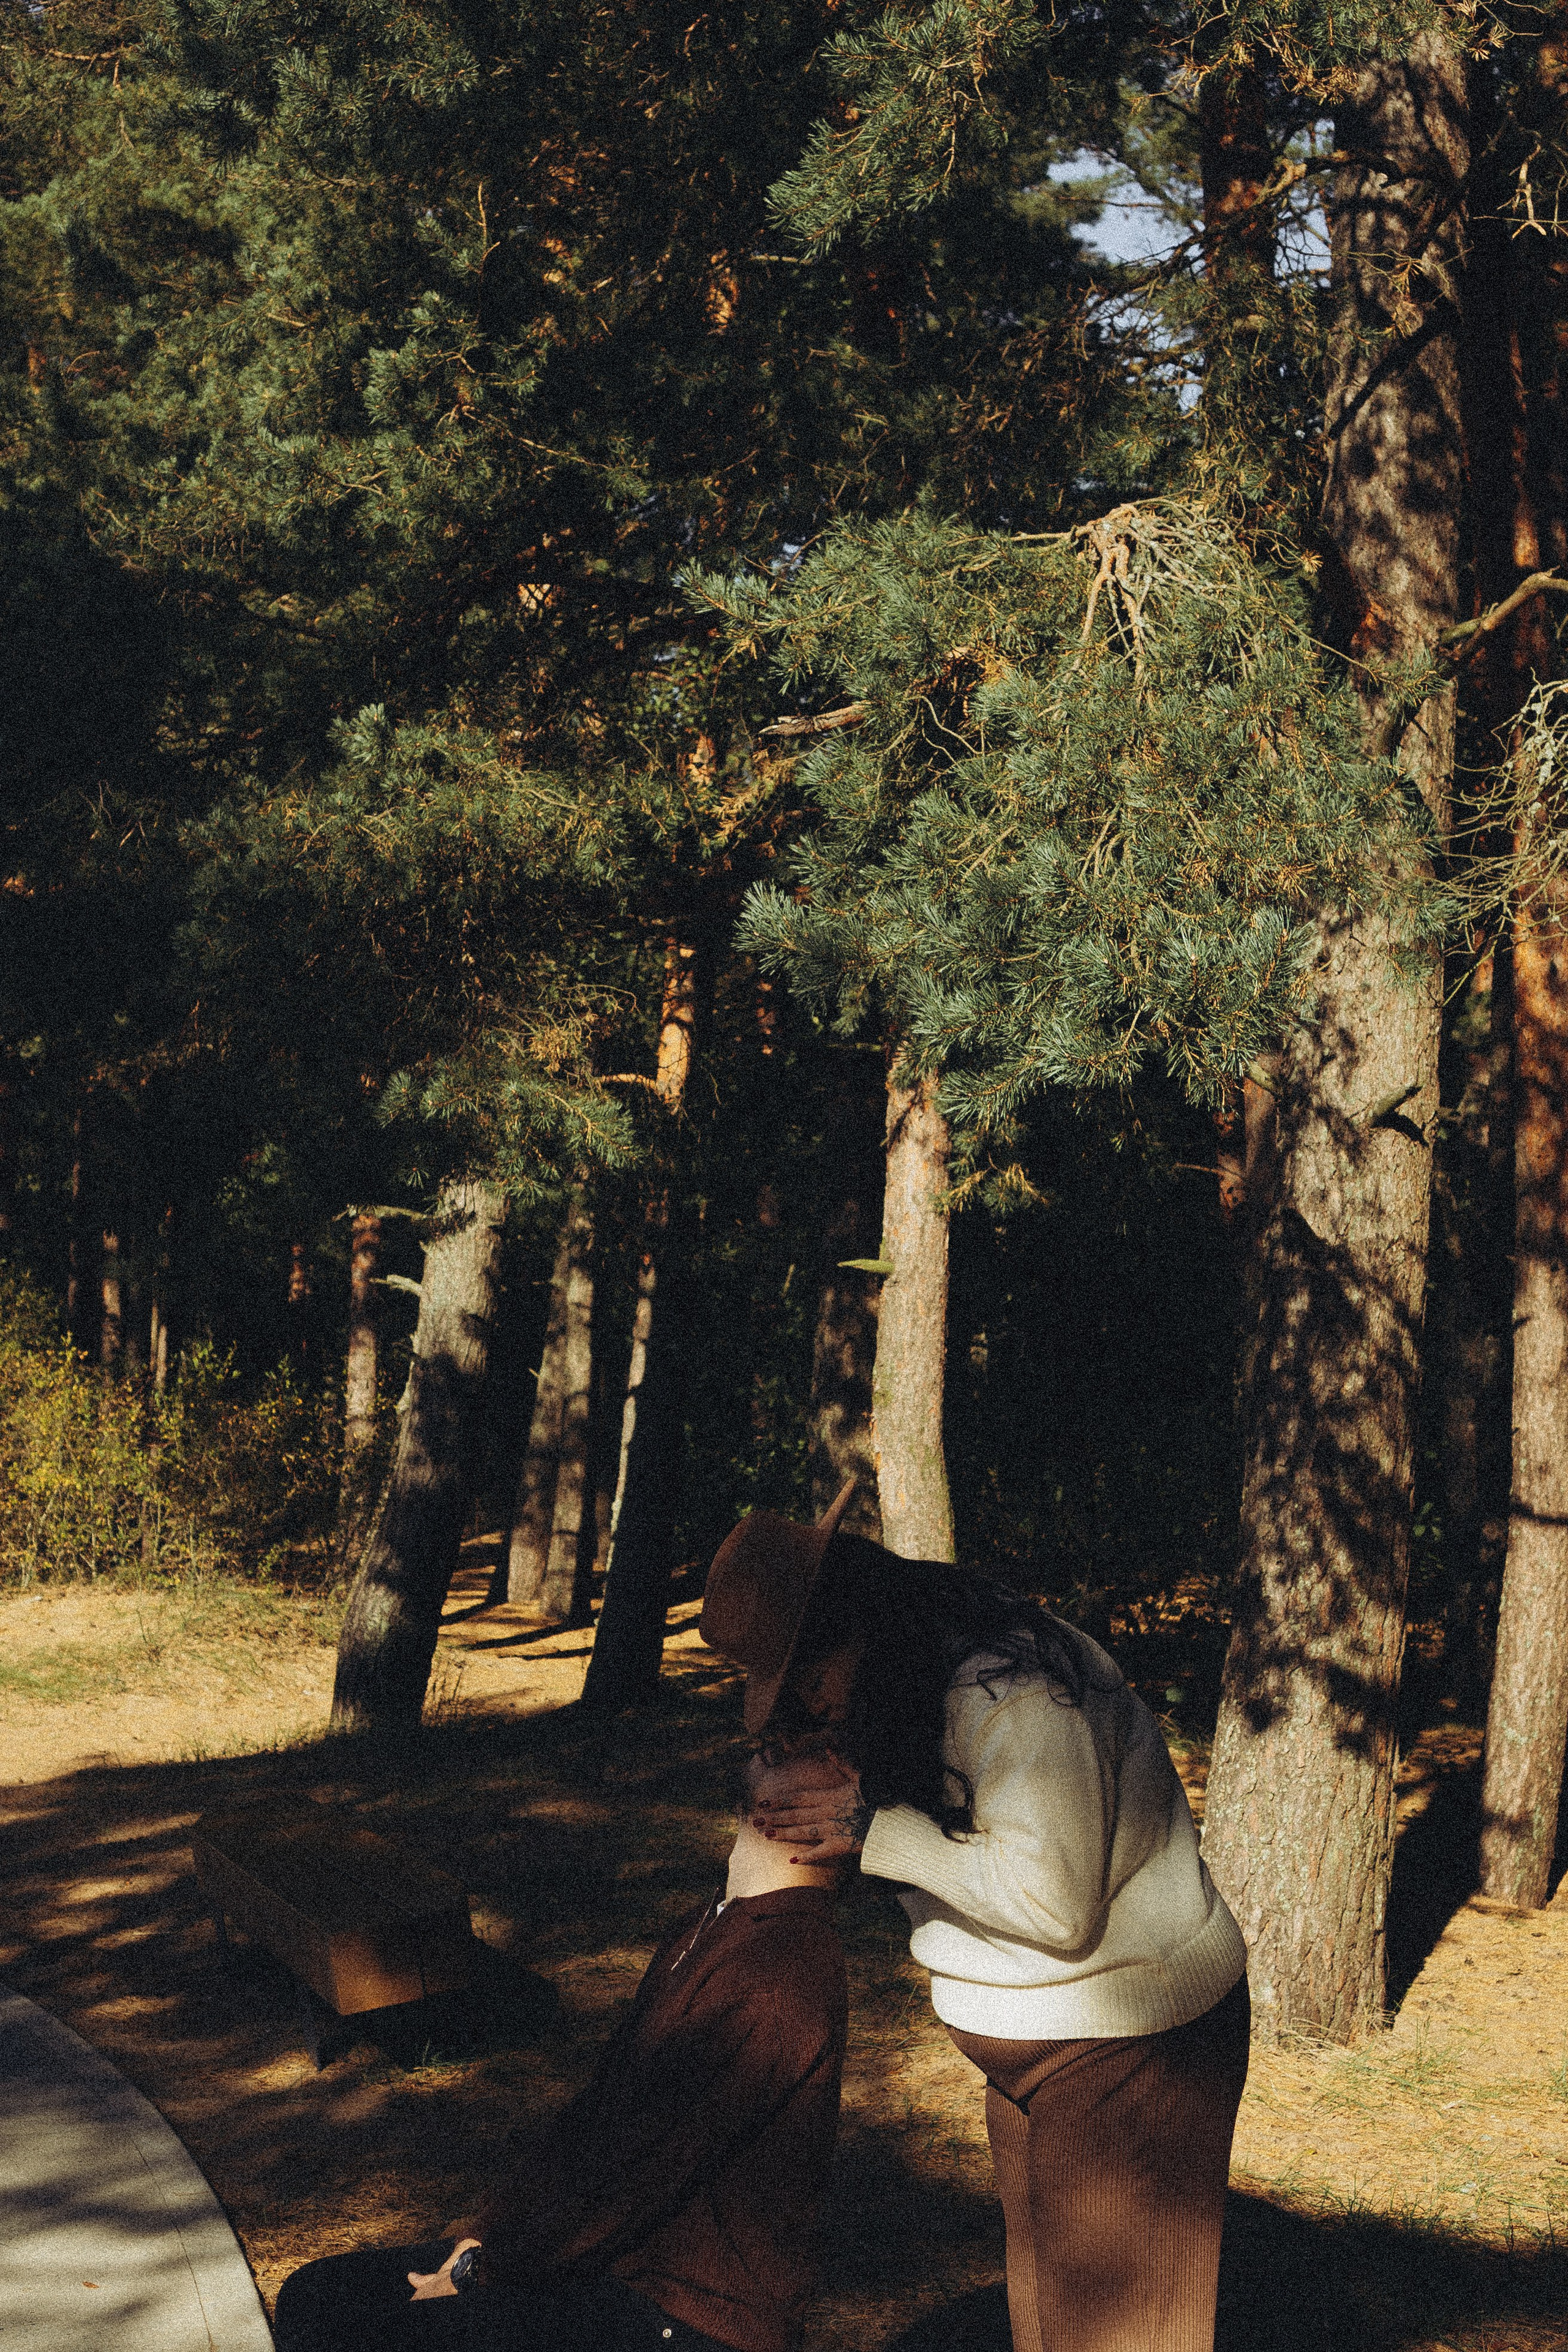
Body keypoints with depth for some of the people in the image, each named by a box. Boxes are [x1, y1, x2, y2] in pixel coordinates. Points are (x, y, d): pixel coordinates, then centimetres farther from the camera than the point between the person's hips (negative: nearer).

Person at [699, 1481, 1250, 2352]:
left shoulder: (1013, 1691, -27)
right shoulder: (920, 1683, 4)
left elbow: (1054, 1905, -29)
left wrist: (875, 1830, -24)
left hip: (1127, 2043, -10)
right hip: (1033, 2048, 10)